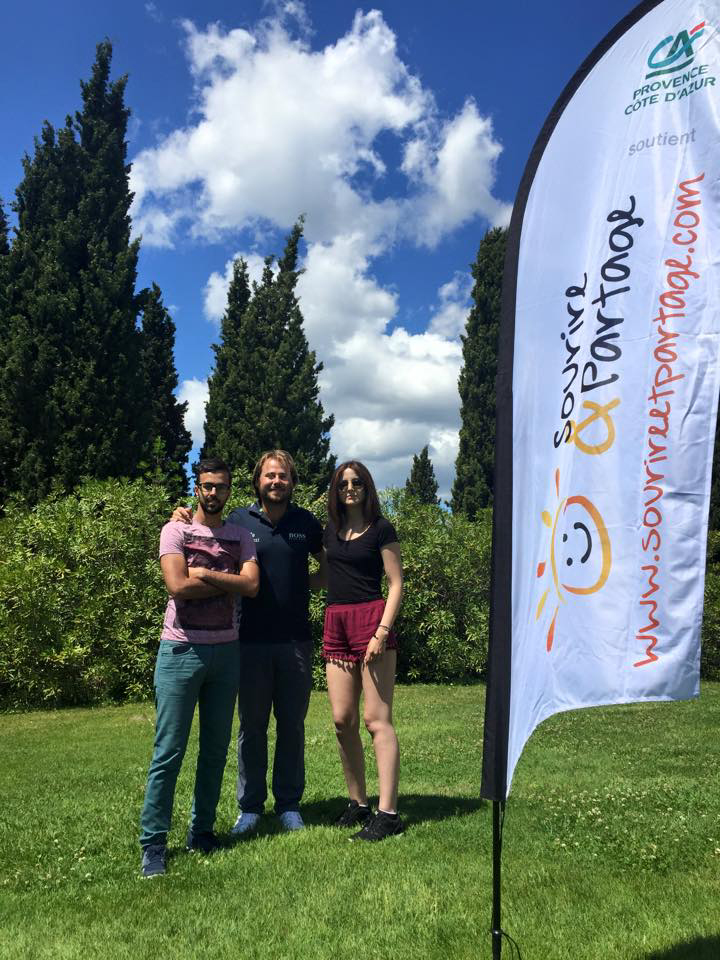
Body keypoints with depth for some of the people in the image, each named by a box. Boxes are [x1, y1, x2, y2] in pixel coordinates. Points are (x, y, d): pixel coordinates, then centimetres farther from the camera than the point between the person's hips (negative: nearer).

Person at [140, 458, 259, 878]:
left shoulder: (241, 536, 8)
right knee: (168, 753, -1)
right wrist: (229, 581, -8)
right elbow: (178, 586, -16)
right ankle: (153, 844, 9)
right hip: (181, 650, -4)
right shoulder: (176, 531, -1)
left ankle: (202, 831, 25)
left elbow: (252, 586, -7)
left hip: (226, 650, 4)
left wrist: (203, 573, -13)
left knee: (216, 749, 11)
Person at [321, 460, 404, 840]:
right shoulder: (330, 531, 14)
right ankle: (358, 803, 21)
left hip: (371, 618, -6)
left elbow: (396, 584, -5)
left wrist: (382, 631, -14)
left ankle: (387, 813, -2)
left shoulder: (380, 529, -2)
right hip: (335, 623, 6)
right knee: (343, 721, 7)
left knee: (376, 720, -7)